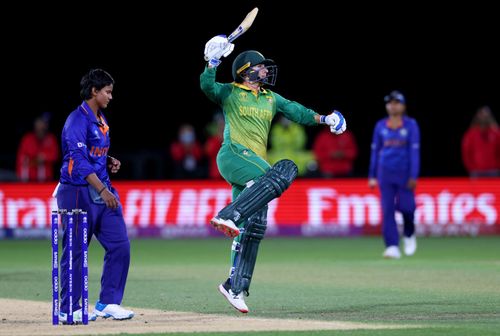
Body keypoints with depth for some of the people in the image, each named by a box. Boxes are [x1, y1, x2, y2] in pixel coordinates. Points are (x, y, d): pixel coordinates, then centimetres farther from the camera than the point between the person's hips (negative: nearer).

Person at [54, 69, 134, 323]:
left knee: (119, 245, 2)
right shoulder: (78, 120, -13)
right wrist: (103, 191, -27)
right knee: (75, 251, -3)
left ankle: (108, 303, 10)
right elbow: (80, 160, -22)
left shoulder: (100, 119, 16)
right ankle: (69, 309, 5)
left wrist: (109, 162, 7)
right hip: (78, 193, -9)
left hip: (102, 190, 9)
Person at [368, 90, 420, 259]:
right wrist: (372, 176, 9)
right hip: (385, 172, 2)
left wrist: (413, 176, -12)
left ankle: (409, 235, 26)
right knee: (387, 209, -6)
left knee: (405, 206, -5)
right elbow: (375, 150, 12)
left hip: (404, 172, -2)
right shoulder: (380, 125, 8)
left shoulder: (411, 124, 0)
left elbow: (414, 151, -5)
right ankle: (392, 247, -7)